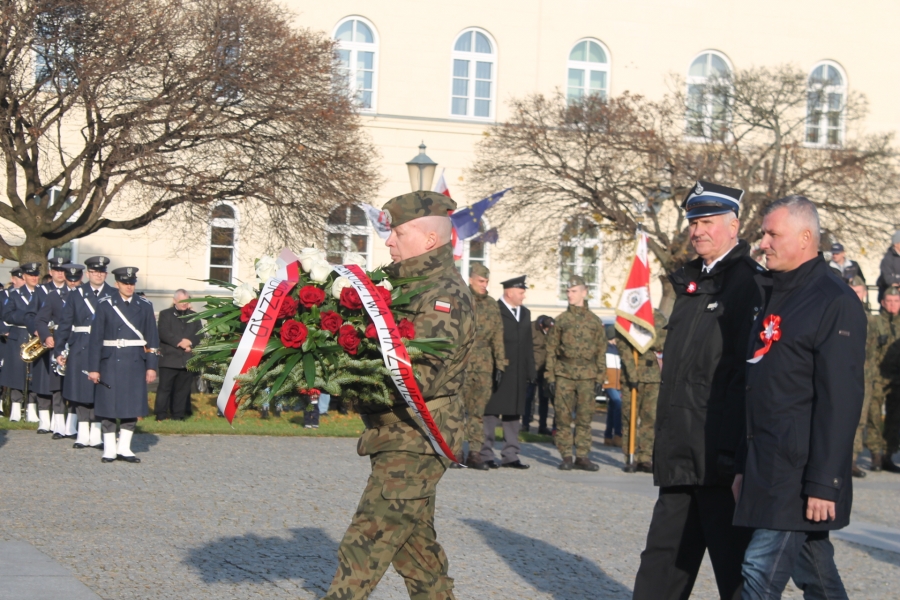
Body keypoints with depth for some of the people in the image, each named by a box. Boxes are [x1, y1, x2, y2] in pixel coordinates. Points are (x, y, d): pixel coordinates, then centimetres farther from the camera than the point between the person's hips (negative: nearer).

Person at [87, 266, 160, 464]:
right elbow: (95, 338, -2)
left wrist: (151, 367, 1)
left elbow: (152, 339, 7)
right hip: (111, 363, -2)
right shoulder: (106, 305, 0)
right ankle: (109, 449, 10)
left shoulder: (144, 306, 6)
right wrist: (93, 368, -6)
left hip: (135, 364, 2)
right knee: (108, 406, 1)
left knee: (132, 406, 5)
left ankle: (124, 448, 15)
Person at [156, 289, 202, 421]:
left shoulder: (194, 316, 18)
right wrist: (180, 342, -15)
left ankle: (178, 415, 10)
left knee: (182, 389, 4)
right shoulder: (165, 314, 7)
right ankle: (161, 415, -1)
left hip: (187, 359, 3)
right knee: (165, 387, -5)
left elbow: (199, 335, 8)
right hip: (169, 359, -3)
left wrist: (190, 343, -11)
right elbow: (163, 333, -7)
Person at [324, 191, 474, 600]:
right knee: (416, 547, 17)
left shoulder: (444, 296, -16)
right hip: (409, 442, 10)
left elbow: (419, 379, -25)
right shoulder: (409, 284, 15)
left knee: (363, 549, -11)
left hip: (413, 446, -10)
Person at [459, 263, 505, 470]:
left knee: (479, 410, 4)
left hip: (483, 365, 4)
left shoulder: (492, 305, 12)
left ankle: (475, 453, 7)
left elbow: (498, 337, 14)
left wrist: (500, 365, 9)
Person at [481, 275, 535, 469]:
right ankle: (486, 454, 6)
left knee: (514, 414, 9)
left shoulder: (525, 314, 17)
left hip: (518, 374, 7)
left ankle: (510, 455, 15)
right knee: (491, 412, 0)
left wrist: (531, 372, 12)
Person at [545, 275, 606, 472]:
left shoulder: (595, 321, 8)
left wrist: (600, 379, 3)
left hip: (587, 376, 0)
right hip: (564, 375, 0)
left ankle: (582, 456, 8)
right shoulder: (561, 320, 7)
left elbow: (601, 352, 9)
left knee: (585, 417, 1)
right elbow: (551, 350, 7)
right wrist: (550, 377, 0)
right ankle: (566, 457, 4)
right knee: (563, 417, -2)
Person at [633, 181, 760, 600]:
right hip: (682, 457, 9)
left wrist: (736, 455, -23)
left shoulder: (750, 283, -10)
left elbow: (751, 373, -18)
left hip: (722, 459, -9)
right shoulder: (691, 282, 19)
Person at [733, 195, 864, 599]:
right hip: (767, 467, 9)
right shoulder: (777, 297, 17)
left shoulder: (836, 302, -12)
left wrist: (823, 482, -21)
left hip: (801, 472, -9)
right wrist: (744, 466, 18)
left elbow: (840, 400, -18)